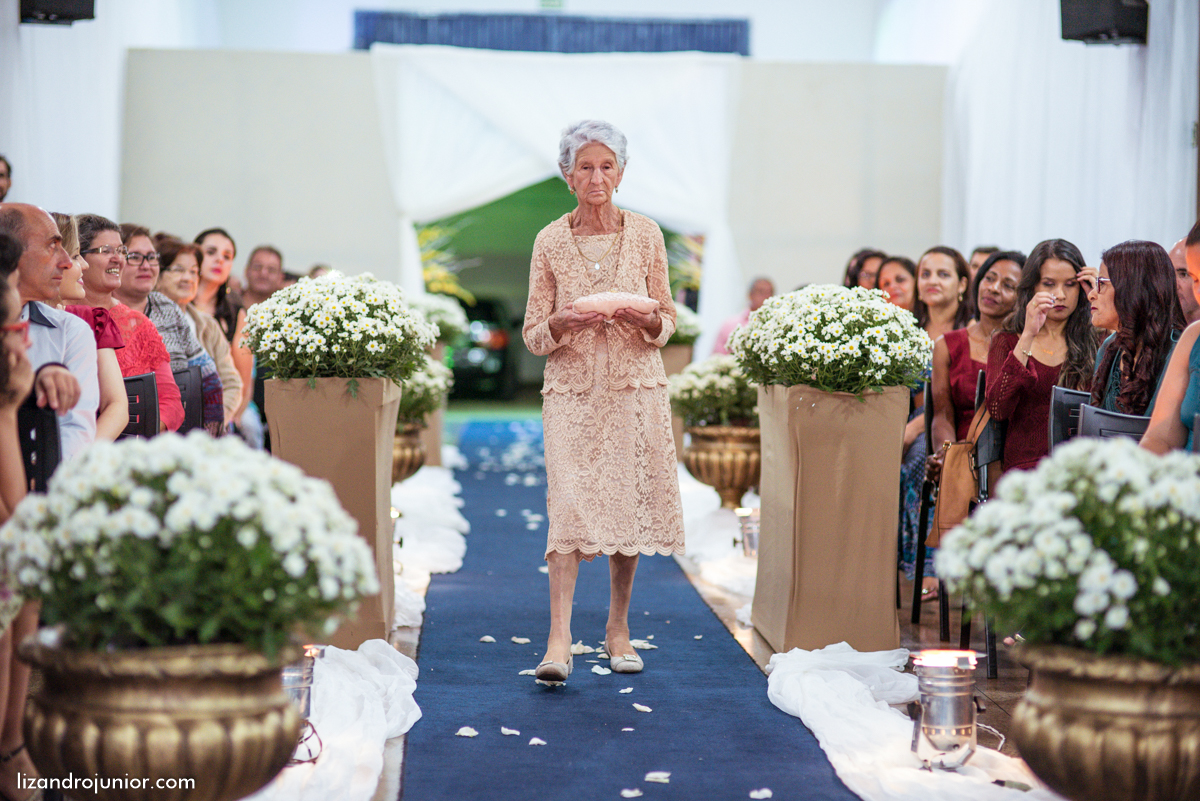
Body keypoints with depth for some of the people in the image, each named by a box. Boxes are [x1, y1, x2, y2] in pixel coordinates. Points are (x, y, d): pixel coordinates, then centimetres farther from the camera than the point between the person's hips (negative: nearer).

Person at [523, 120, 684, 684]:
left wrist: (644, 320, -15)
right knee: (570, 504, -13)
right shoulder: (550, 242, 1)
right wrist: (561, 324, -18)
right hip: (572, 390, -1)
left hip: (636, 389, 2)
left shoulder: (646, 235, 4)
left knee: (632, 504, 4)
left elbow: (667, 323, 7)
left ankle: (618, 628, 20)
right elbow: (532, 336, 3)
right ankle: (559, 639, -16)